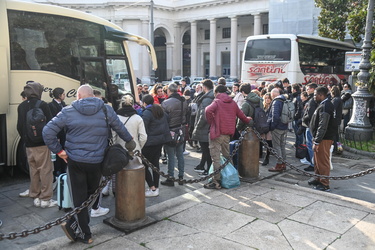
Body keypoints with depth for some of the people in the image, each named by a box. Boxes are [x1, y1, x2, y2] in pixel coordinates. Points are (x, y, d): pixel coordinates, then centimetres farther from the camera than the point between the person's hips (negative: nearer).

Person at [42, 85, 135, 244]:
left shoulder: (68, 111, -3)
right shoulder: (106, 109, -2)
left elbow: (48, 132, -7)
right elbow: (120, 128, 7)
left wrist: (58, 150, 1)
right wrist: (129, 140, 25)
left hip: (74, 160, 0)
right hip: (96, 161, 0)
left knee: (80, 197, 9)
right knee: (90, 193, 18)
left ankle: (84, 234, 16)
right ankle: (73, 225, 15)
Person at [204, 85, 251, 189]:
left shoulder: (217, 102, -7)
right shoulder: (232, 103, 10)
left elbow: (208, 110, -27)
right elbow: (241, 115, 20)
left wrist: (211, 122, -11)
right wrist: (248, 120, 41)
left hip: (217, 133, -7)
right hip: (227, 133, 7)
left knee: (216, 158, -4)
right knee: (227, 155, 20)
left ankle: (216, 181, -3)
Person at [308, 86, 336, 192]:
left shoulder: (325, 107, -20)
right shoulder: (323, 105, 13)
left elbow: (323, 126, -25)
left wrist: (317, 141, -25)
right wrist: (315, 138, 19)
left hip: (324, 139, -10)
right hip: (320, 138, 10)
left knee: (323, 161, -2)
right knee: (318, 160, 20)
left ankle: (324, 185, 6)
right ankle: (318, 179, 32)